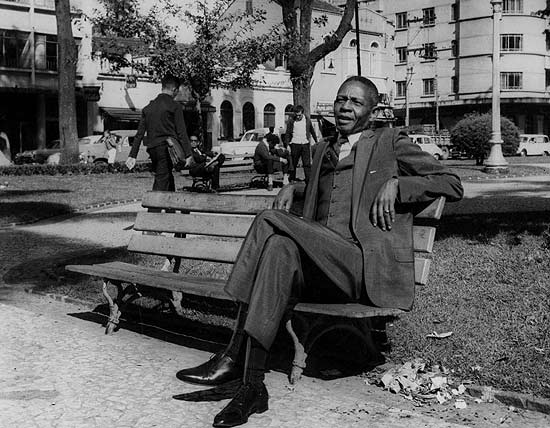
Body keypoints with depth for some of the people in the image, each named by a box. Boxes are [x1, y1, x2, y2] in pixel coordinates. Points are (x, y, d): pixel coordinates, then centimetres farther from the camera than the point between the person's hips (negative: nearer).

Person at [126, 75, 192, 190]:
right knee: (162, 184, -6)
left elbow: (139, 134, 11)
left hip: (152, 149, 6)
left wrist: (132, 155, 12)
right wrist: (188, 155, -7)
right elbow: (181, 133, -8)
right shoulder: (175, 106, -4)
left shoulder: (148, 107, 13)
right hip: (166, 148, -6)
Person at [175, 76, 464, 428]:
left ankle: (235, 357, -23)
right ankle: (251, 385, -32)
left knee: (271, 224, -25)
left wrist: (395, 183, -6)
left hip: (370, 268, -5)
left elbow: (452, 185, 9)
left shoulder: (390, 142, 12)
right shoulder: (323, 150, 28)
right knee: (281, 247, -30)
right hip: (320, 264, 5)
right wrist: (294, 187, 25)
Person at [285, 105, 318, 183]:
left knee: (307, 164, -3)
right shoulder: (291, 121, 0)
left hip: (305, 144, 1)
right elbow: (287, 134, 2)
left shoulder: (307, 120, 5)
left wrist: (316, 141, 21)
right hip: (295, 144, -1)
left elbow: (312, 131, 18)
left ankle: (308, 180, -1)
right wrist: (287, 144, -5)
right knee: (293, 163, 5)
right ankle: (292, 179, 17)